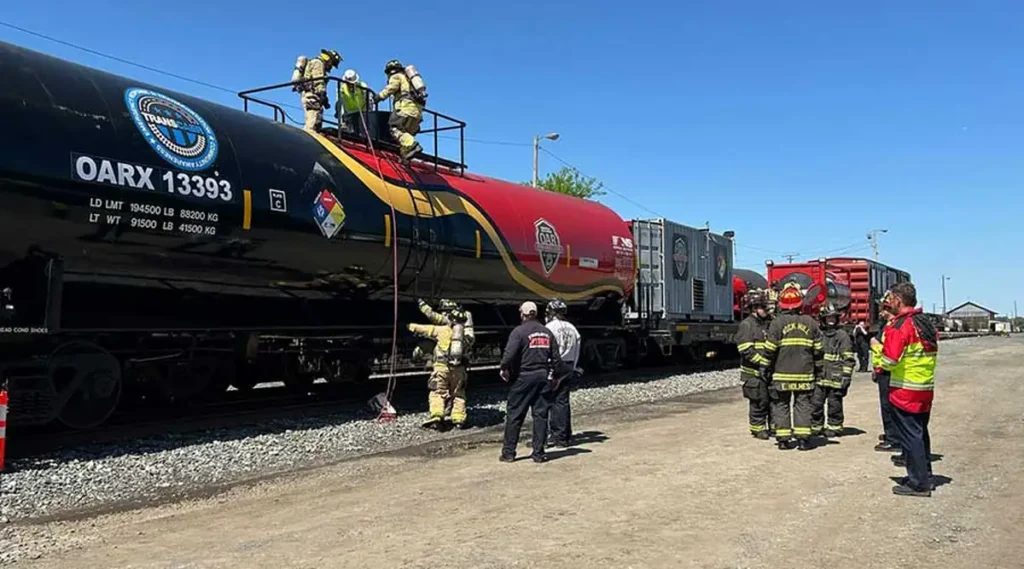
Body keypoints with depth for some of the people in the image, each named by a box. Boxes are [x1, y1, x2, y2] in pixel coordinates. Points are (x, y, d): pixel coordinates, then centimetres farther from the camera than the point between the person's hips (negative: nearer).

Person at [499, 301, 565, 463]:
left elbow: (509, 354, -18)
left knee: (514, 415, 3)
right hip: (543, 377, 5)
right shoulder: (547, 332, 11)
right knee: (540, 415, 8)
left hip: (523, 377, -4)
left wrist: (504, 369, -2)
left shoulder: (519, 331, -7)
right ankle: (538, 453, 8)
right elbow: (556, 358, 10)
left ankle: (508, 452, 6)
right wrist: (556, 376, 18)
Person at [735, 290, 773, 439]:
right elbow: (746, 350, -18)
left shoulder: (767, 324, 14)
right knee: (759, 401, -2)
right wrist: (762, 362, -19)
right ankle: (757, 428, 11)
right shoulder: (746, 325, -10)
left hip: (768, 371, 8)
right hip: (754, 372, -8)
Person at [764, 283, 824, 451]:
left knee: (781, 405, 6)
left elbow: (770, 349, -8)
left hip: (781, 374, -2)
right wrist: (817, 367, 20)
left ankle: (783, 439, 4)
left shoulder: (777, 322, -7)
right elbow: (818, 349, 8)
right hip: (804, 374, 2)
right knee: (803, 404, 8)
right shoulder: (810, 322, 3)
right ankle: (803, 438, 4)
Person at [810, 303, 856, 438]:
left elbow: (848, 359, -3)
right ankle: (816, 426, 17)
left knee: (834, 404, 3)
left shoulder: (842, 335, 0)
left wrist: (846, 376, -9)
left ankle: (834, 427, 16)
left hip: (835, 378, -4)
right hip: (819, 377, 4)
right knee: (816, 403, 5)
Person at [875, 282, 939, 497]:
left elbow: (889, 361, -21)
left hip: (905, 392, -9)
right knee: (920, 433, 18)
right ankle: (925, 477, 27)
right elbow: (931, 355, 17)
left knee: (910, 437, -2)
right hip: (926, 390, 9)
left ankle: (918, 483, 2)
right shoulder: (927, 324, 11)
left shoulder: (899, 326, -17)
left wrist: (877, 346, -4)